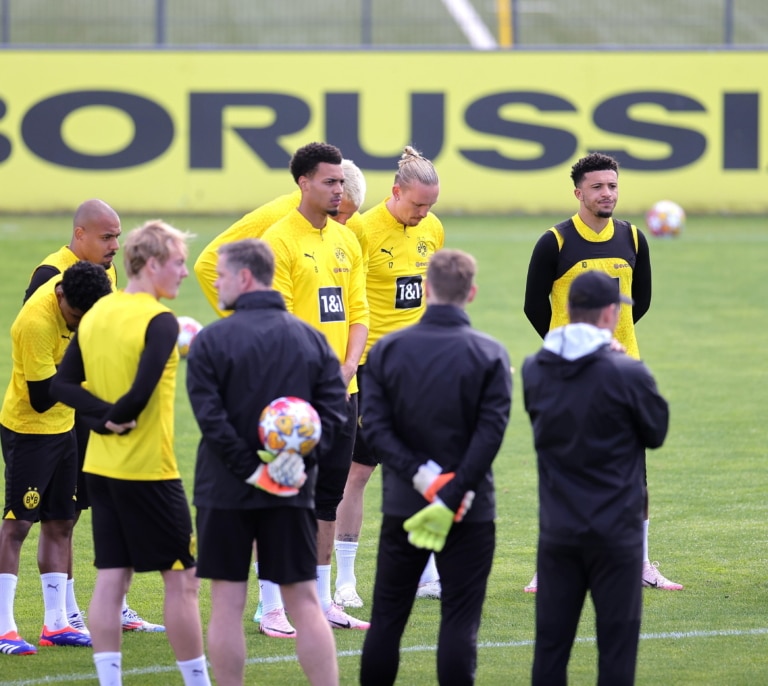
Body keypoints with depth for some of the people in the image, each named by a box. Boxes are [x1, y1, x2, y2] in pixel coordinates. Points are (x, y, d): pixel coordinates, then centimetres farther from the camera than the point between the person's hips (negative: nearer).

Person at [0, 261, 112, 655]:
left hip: (63, 426, 8)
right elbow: (42, 398, -25)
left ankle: (56, 623, 15)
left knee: (60, 522, 9)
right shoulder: (37, 322, -29)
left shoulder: (77, 290, -5)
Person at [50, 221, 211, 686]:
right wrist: (117, 417, -6)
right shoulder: (159, 321, -15)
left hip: (101, 467, 7)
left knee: (111, 577, 7)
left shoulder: (97, 313, 8)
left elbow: (64, 385, 5)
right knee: (182, 577, 2)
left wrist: (105, 417, -6)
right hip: (148, 469, -7)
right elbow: (141, 392, -25)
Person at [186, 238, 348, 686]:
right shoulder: (312, 339, 4)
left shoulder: (211, 341, -8)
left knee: (227, 603, 4)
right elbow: (334, 409, -2)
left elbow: (210, 417, -15)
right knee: (305, 602, 6)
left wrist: (248, 468, -12)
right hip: (293, 494, 3)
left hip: (225, 490, -3)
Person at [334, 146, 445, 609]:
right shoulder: (365, 230, -14)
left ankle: (427, 575, 17)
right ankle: (345, 580, 6)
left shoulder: (433, 230, 6)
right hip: (371, 363, -6)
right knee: (359, 468, -1)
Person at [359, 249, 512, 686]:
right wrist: (452, 496, -14)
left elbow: (376, 426, -8)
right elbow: (490, 434, -13)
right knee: (460, 621, 0)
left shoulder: (387, 349, 1)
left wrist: (421, 474, -12)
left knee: (388, 616, 11)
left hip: (402, 503, 2)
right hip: (470, 510, -2)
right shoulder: (490, 355, -6)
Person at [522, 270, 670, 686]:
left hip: (557, 529, 4)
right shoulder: (627, 374, -15)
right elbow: (656, 433, 0)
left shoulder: (534, 370, -1)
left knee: (551, 641, 9)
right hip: (616, 531, -4)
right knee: (617, 641, 2)